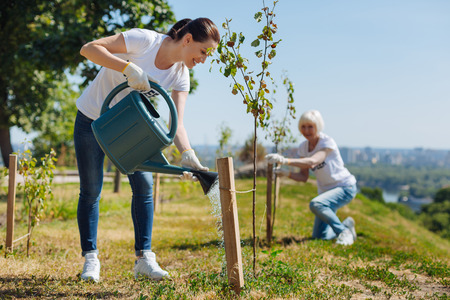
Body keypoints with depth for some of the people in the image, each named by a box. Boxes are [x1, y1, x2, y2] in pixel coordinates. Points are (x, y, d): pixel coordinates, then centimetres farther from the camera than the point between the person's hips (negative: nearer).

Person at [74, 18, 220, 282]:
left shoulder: (181, 76, -11)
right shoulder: (145, 40, -25)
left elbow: (177, 123, -18)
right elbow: (89, 48, -28)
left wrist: (188, 154, -35)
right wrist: (128, 67, -41)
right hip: (92, 119, -4)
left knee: (144, 184, -7)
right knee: (91, 190, -1)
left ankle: (144, 258, -1)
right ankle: (91, 258, 10)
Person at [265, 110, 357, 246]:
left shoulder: (327, 142, -21)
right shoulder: (303, 147, -1)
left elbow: (312, 162, -40)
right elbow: (303, 177, -3)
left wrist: (285, 160, -53)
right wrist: (287, 173, -24)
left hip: (345, 187, -7)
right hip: (325, 191, 7)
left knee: (315, 204, -35)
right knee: (319, 236, 1)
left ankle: (344, 230, -13)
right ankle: (346, 224, 27)